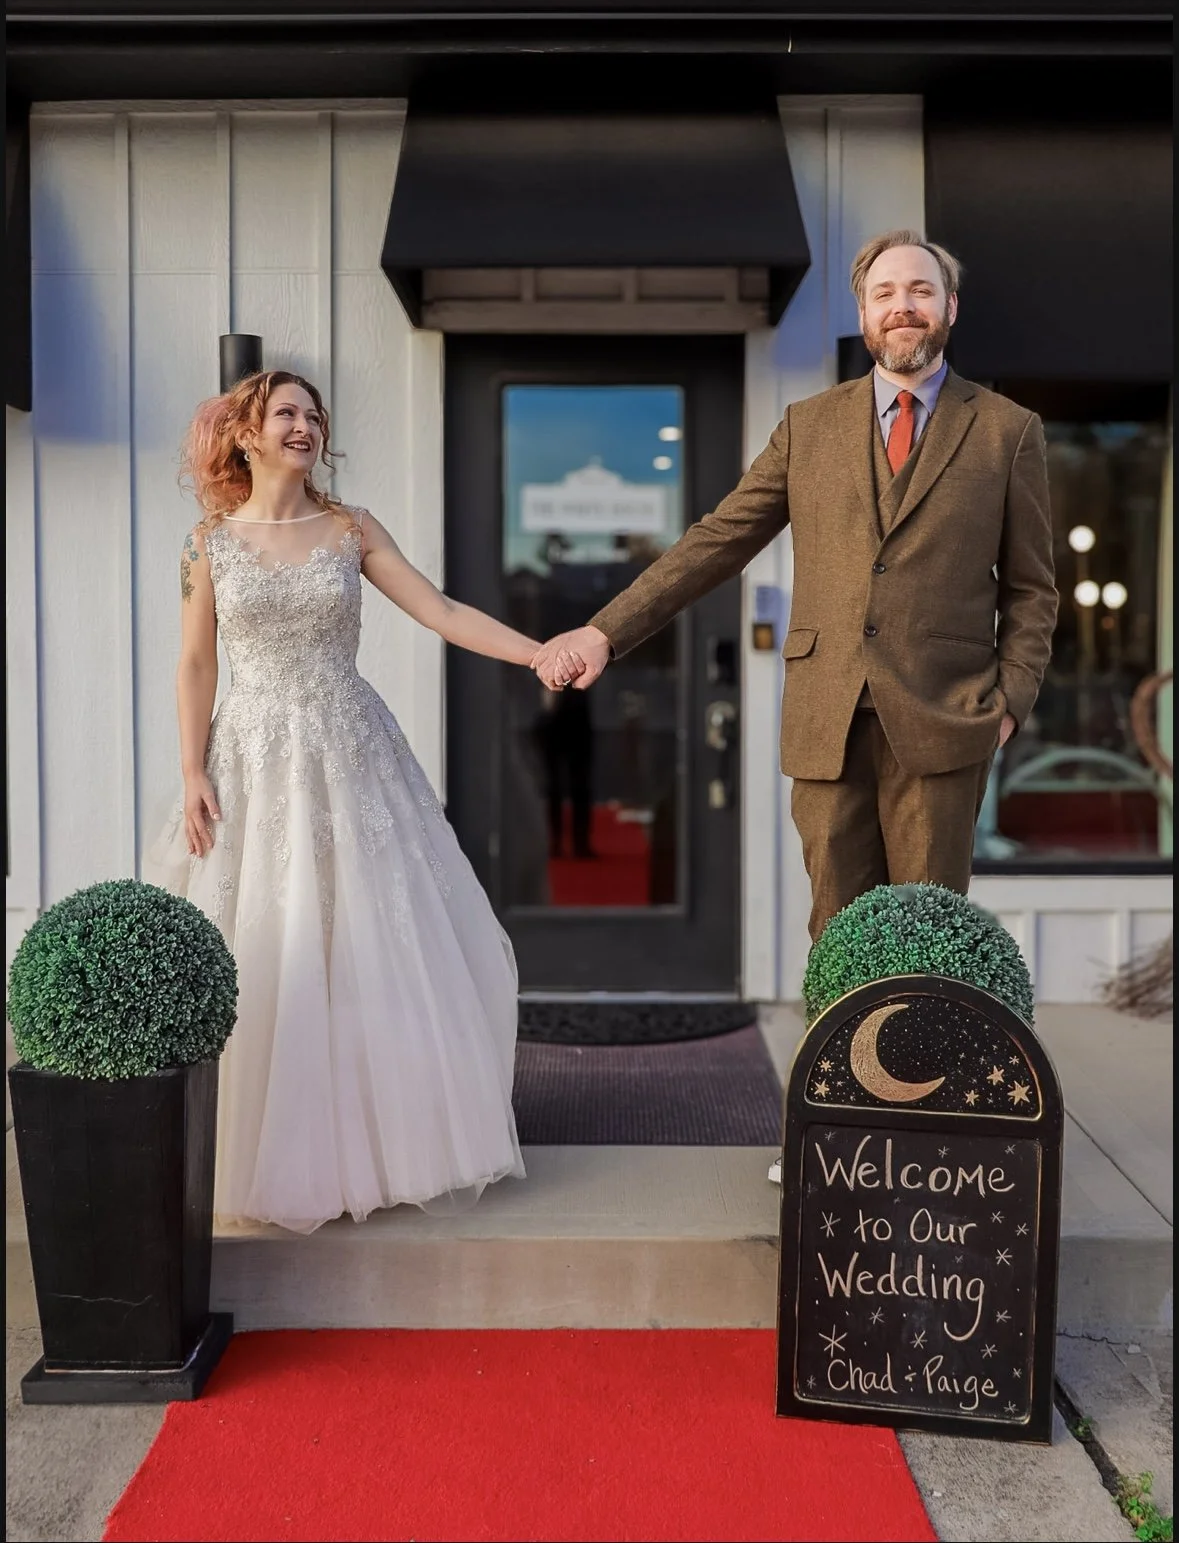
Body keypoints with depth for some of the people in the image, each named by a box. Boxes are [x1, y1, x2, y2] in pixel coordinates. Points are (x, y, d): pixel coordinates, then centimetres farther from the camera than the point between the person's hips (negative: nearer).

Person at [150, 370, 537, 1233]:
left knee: (376, 946, 2)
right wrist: (194, 775, -4)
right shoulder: (210, 542, 3)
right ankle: (273, 1156, 17)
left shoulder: (352, 530, 3)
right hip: (254, 763, -1)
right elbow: (195, 667, 3)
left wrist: (541, 653, -15)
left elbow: (443, 614, -3)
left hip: (349, 756, 1)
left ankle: (373, 1138, 18)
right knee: (259, 962, 2)